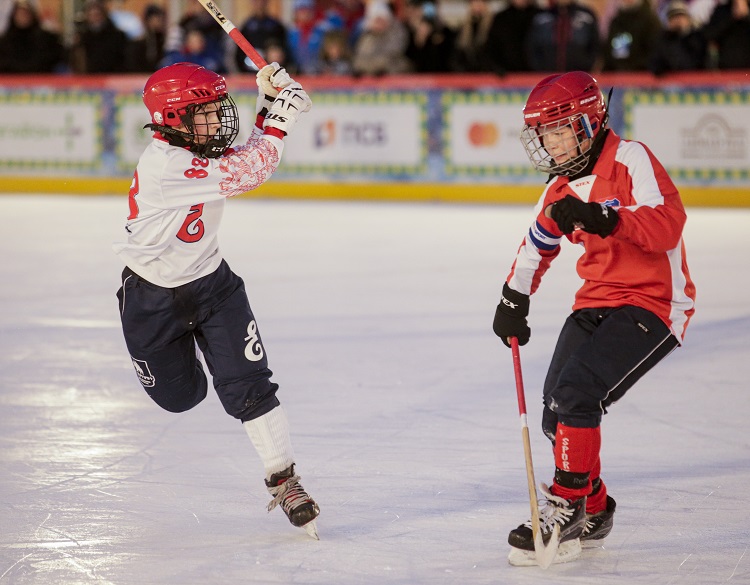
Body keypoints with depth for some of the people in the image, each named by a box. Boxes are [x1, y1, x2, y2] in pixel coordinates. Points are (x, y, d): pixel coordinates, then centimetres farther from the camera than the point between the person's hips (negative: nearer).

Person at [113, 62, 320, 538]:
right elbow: (244, 174, -37)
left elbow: (250, 156, 9)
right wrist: (281, 120, -30)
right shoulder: (164, 166, -32)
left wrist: (269, 103, -7)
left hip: (211, 282, 5)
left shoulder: (196, 147, -6)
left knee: (250, 384, -8)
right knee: (180, 396, 13)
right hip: (153, 297, -5)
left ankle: (284, 480, -4)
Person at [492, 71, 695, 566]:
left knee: (577, 391, -23)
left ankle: (567, 503, -13)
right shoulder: (563, 188, 11)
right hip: (597, 302, 8)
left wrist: (606, 219, -39)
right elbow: (537, 246, 27)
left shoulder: (631, 159, -15)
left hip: (652, 302, -8)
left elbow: (668, 224, -29)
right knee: (557, 410, 2)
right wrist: (513, 301, 23)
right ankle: (593, 509, 21)